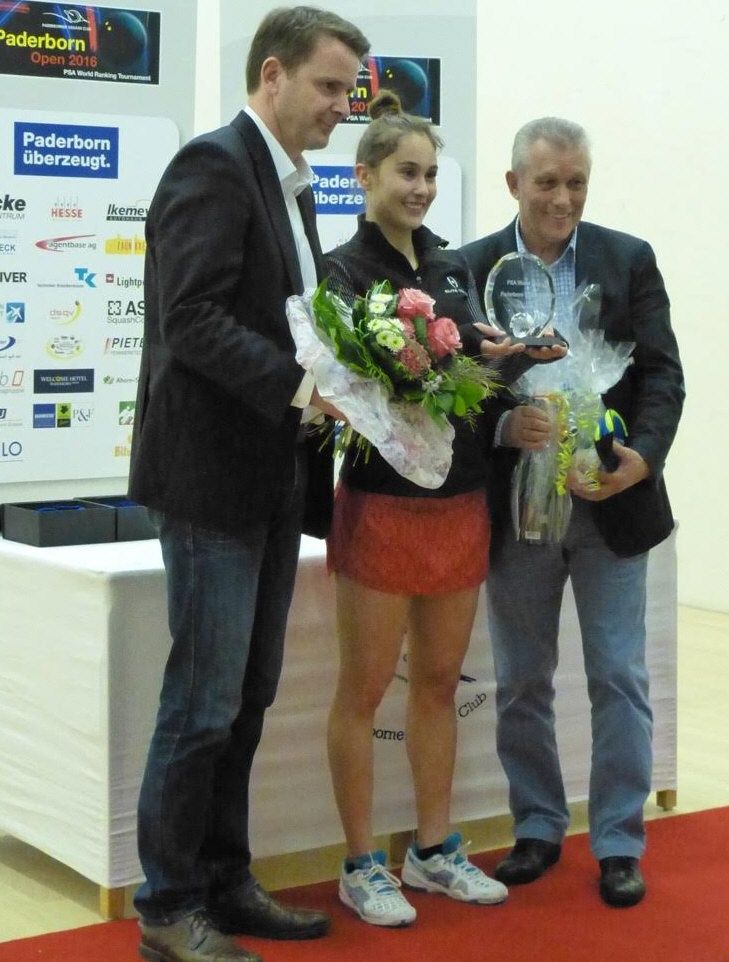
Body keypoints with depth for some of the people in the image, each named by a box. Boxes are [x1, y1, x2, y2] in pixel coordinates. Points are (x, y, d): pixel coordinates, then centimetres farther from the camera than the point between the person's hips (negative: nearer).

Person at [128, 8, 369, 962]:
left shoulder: (291, 186, 17)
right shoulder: (214, 166, -13)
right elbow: (191, 318, -22)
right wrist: (300, 384, -27)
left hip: (273, 479, 9)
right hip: (213, 472, -9)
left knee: (245, 698, 14)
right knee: (205, 702, -3)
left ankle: (225, 883, 25)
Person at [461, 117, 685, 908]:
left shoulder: (629, 260, 1)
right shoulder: (471, 268, 0)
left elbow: (662, 373, -3)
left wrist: (642, 457, -19)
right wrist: (504, 423, -24)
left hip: (610, 504, 0)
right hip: (515, 508, 1)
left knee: (618, 681, 4)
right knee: (521, 684, 11)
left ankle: (618, 843, 15)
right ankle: (537, 829, 27)